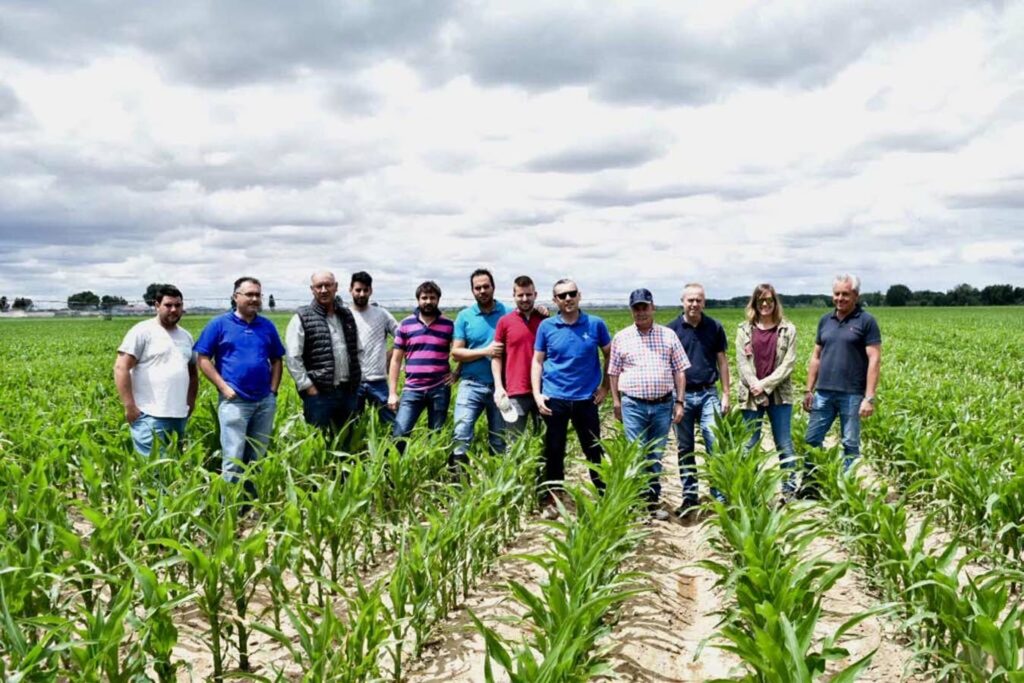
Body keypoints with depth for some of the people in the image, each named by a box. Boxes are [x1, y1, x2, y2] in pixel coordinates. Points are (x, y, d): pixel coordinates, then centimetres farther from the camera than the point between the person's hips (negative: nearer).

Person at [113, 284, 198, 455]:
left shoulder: (186, 336, 16)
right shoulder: (143, 331, -5)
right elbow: (121, 368, -10)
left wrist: (191, 401, 16)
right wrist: (129, 406, -15)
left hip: (179, 416, 7)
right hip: (150, 416, -7)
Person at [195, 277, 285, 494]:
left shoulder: (267, 326, 9)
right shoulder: (219, 324, -2)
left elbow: (276, 360, 16)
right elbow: (203, 359, -3)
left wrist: (273, 390, 4)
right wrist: (224, 387, -11)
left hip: (265, 401, 4)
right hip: (234, 401, -4)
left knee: (258, 458, 12)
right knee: (233, 459, -6)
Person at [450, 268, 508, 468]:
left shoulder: (508, 313, 1)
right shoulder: (464, 316, 1)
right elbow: (456, 352, -3)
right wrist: (485, 351, -14)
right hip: (472, 385, -1)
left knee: (499, 441, 12)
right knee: (461, 435, -10)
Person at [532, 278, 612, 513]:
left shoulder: (596, 324, -2)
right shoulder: (546, 326, -1)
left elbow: (610, 355, 9)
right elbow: (537, 361, 4)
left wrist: (604, 387, 5)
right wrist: (537, 393, -6)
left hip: (586, 399, 0)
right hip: (554, 399, 0)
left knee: (595, 452, 7)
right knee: (553, 453, 9)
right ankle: (550, 501, 20)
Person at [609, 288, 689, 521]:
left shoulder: (668, 335, 5)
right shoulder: (621, 337, 3)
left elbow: (679, 370, 6)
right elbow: (614, 373, 8)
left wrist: (679, 402, 0)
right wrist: (616, 402, 3)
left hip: (663, 405, 1)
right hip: (633, 405, -1)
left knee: (656, 456, 10)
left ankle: (654, 501, 21)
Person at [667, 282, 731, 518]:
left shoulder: (715, 327, 4)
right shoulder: (671, 329, 0)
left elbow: (722, 361, 8)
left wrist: (725, 394, 3)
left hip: (708, 394, 0)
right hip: (681, 395, 0)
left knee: (715, 445, -7)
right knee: (684, 449, 7)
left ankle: (720, 495, 1)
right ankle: (689, 496, 17)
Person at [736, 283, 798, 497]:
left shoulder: (788, 329, 2)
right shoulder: (744, 329, 6)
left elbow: (788, 363, -5)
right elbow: (741, 361, -1)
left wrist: (766, 383, -13)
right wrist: (755, 385, -14)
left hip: (779, 394, -1)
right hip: (751, 395, 1)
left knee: (784, 445, 4)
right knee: (749, 445, 6)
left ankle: (790, 491, 13)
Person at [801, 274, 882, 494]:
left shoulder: (866, 321, -5)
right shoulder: (825, 320, 11)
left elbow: (874, 360, -9)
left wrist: (869, 398, -15)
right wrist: (809, 390, 11)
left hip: (852, 394, -5)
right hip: (824, 393, 5)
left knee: (850, 444, 5)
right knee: (812, 440, 6)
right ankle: (809, 486, 17)